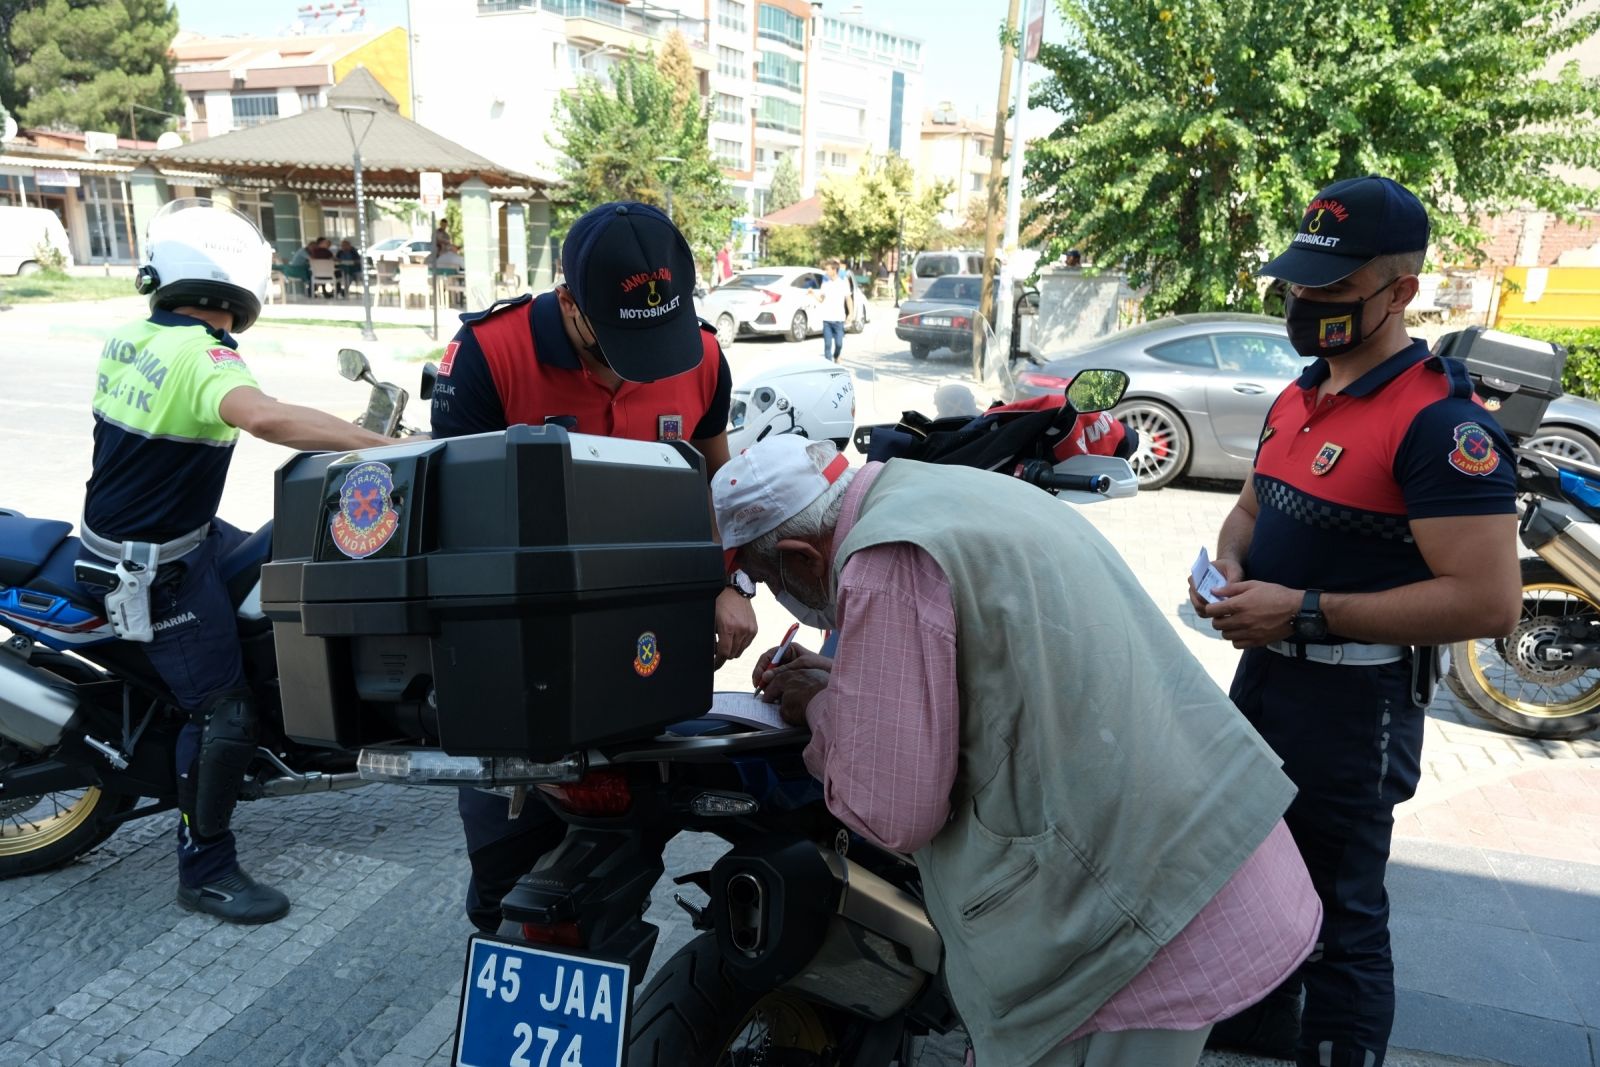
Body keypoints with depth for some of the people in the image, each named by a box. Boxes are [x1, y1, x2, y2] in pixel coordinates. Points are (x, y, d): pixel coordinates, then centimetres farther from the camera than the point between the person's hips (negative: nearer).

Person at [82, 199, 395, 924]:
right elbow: (264, 416, -45)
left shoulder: (129, 338, 3)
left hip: (115, 530, 9)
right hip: (154, 566, -9)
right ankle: (205, 872, 7)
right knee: (223, 711, -5)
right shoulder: (201, 353, -25)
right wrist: (384, 444, -47)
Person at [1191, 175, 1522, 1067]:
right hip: (1265, 674, 9)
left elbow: (1491, 600, -25)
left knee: (1339, 911, 6)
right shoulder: (1298, 398, 7)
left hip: (1355, 702, -9)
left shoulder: (1441, 422, -20)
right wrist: (1230, 563, -3)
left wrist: (1306, 612, -26)